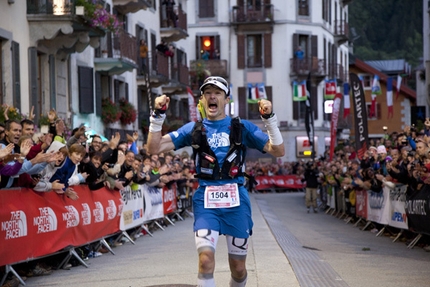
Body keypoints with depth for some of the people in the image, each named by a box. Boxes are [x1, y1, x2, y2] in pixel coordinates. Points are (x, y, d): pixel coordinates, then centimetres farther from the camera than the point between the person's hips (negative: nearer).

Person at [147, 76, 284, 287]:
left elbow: (278, 151, 0)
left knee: (238, 268, 8)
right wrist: (158, 116, -8)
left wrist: (269, 119, -11)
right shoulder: (193, 129, 8)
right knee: (206, 260, -19)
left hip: (236, 200, 1)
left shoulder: (242, 127, 7)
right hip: (206, 200, 0)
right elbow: (154, 148, 2)